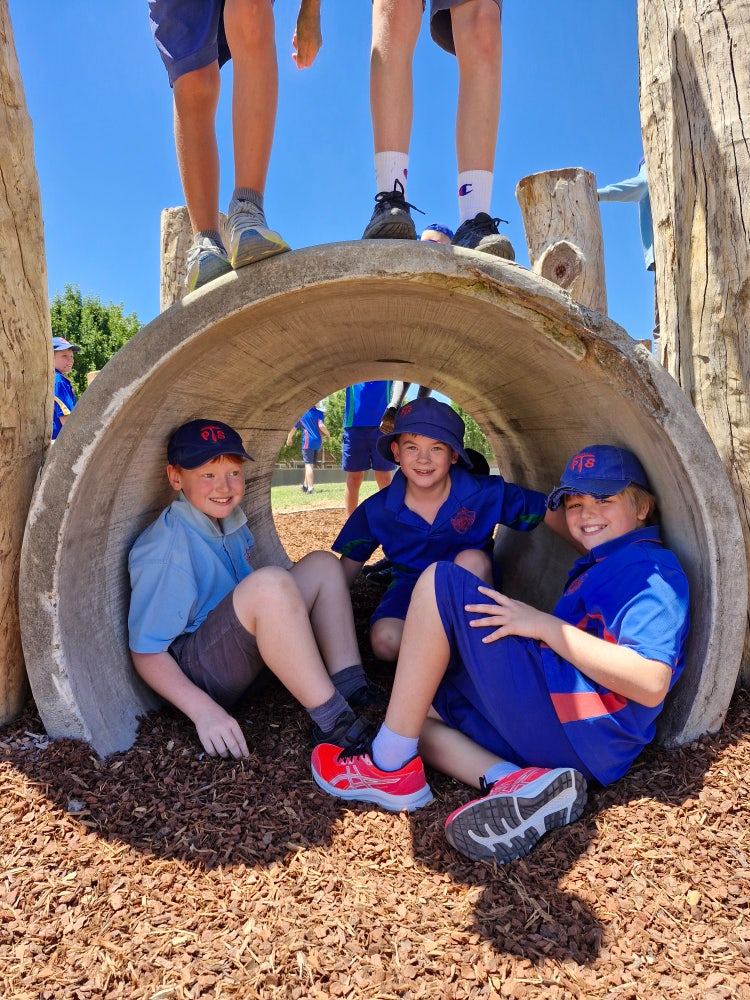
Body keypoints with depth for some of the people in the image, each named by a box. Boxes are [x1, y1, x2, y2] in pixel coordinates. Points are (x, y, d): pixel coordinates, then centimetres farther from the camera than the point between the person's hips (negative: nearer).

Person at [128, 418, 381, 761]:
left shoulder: (230, 520, 6)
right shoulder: (165, 549, -19)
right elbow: (146, 652, -19)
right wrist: (203, 710, -29)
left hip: (244, 653, 9)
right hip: (196, 673, -9)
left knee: (322, 564, 1)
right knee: (270, 584, -35)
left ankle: (352, 691, -11)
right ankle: (333, 721, -26)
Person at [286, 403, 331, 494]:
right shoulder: (319, 412, 0)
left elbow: (293, 427, 5)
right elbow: (321, 426, -14)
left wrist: (289, 439, 19)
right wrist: (328, 435, 3)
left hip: (308, 441, -2)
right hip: (318, 442, 2)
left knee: (308, 464, -5)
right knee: (311, 464, 15)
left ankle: (310, 488, -14)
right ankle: (306, 485, 22)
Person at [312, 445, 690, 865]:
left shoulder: (650, 566, -5)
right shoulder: (603, 566, 27)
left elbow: (651, 683, -19)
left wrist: (545, 625, -17)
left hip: (580, 731, -11)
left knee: (442, 581, -15)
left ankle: (391, 768, -13)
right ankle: (517, 784, -11)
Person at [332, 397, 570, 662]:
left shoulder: (488, 495, -17)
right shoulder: (376, 511, -13)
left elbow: (548, 512, -8)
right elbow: (349, 565, -4)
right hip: (411, 588, 1)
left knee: (471, 559, -34)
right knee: (385, 642, -28)